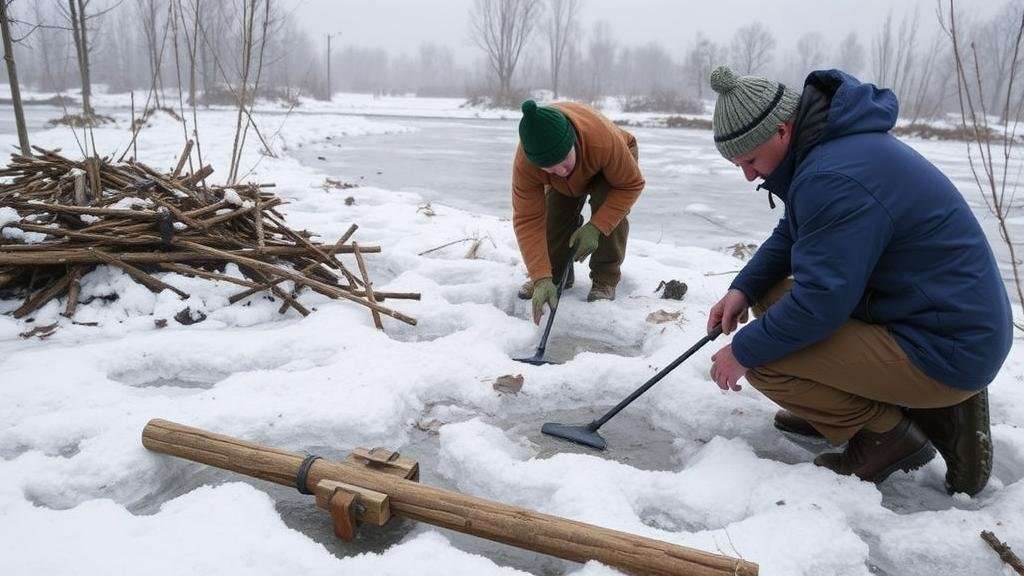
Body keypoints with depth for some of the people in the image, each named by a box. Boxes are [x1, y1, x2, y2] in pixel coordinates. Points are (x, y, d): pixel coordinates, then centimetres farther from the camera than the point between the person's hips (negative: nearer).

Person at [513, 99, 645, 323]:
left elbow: (631, 185, -32)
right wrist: (542, 279, -44)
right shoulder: (524, 164, -40)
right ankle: (554, 273, 13)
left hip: (608, 169, -2)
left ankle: (605, 280, -13)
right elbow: (528, 221, -37)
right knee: (554, 213, -16)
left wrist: (595, 227, -41)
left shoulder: (606, 140, -48)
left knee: (605, 204, -29)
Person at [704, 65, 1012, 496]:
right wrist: (743, 289, -1)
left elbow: (821, 302, -26)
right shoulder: (832, 143, 6)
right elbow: (791, 236, 15)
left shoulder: (834, 178, -27)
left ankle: (890, 434, 0)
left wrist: (742, 350, -13)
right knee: (773, 299, 12)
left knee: (762, 357, -18)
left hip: (945, 351, -10)